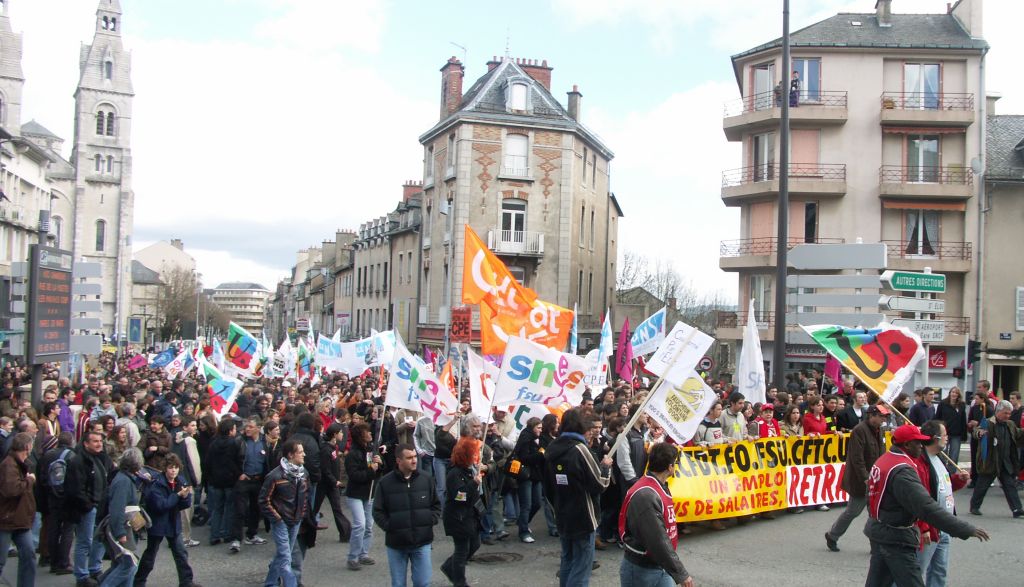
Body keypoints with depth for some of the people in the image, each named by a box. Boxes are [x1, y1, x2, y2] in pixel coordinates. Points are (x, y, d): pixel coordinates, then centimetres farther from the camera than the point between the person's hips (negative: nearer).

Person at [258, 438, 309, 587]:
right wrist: (276, 518, -12)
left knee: (281, 555, 16)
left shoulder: (303, 473, 2)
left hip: (296, 522, 7)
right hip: (281, 522, -6)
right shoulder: (275, 476, -19)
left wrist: (303, 513, 10)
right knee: (285, 558, -9)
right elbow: (264, 500, -13)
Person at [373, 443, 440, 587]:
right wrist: (389, 527, -10)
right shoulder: (385, 483, -6)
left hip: (422, 542, 1)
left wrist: (430, 522, -3)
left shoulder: (426, 479, 1)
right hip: (396, 543, -1)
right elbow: (378, 511, 0)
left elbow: (436, 505, 10)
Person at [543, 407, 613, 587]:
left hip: (562, 517, 8)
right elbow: (600, 484, -17)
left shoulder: (552, 449, 4)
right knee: (581, 565, -1)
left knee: (567, 562, 18)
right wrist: (606, 466, 0)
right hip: (582, 517, -8)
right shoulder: (579, 449, -19)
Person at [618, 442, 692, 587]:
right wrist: (681, 574, -23)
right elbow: (657, 541, -28)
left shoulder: (660, 487, 5)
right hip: (641, 571, -8)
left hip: (661, 568, 8)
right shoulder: (645, 495, -26)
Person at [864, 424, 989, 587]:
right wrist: (966, 530, -31)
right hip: (896, 538, -10)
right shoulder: (902, 471, -24)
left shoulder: (882, 461, 7)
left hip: (878, 532, 10)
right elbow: (927, 507, -31)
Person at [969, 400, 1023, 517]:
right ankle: (974, 507, 21)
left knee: (1011, 486, 6)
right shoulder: (988, 424, -15)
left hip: (1006, 464, 6)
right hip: (990, 463, -6)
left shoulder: (1011, 425, 11)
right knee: (982, 486, 6)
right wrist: (979, 433, -54)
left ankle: (1017, 510, 9)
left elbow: (1019, 435, 25)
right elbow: (977, 431, -31)